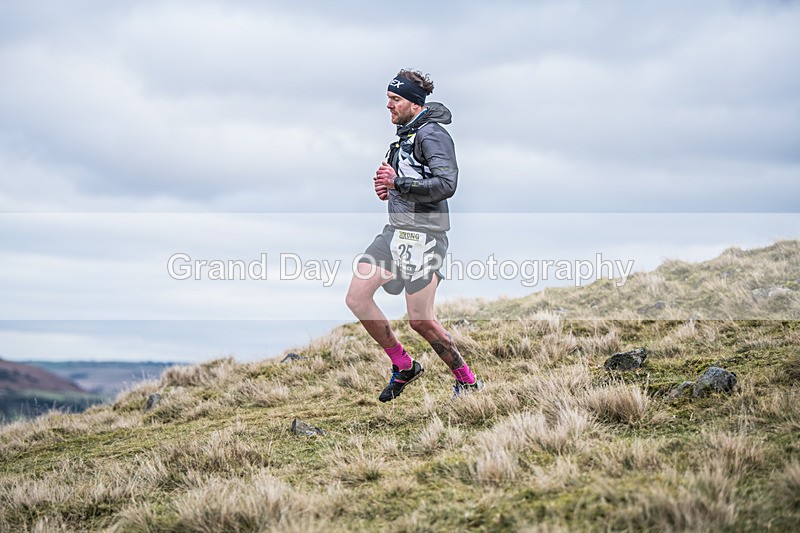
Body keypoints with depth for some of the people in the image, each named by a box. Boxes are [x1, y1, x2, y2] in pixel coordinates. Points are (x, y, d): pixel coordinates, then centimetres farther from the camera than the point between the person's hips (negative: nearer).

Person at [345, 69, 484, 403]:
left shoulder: (432, 134, -10)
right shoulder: (404, 135, 18)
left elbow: (446, 184, -23)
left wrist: (398, 183, -24)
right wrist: (387, 189, 12)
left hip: (423, 234, -9)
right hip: (396, 231, 9)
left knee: (420, 320, -5)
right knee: (356, 298, 0)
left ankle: (468, 381, 13)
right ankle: (404, 367, 12)